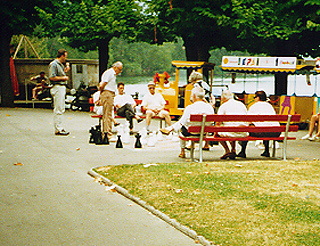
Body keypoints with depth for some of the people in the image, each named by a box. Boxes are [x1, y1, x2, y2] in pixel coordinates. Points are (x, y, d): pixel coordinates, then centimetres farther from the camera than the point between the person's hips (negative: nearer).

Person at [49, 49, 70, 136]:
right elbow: (52, 77, -21)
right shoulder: (54, 64, -12)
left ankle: (60, 128, 19)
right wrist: (63, 78, -15)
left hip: (62, 87, 10)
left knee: (61, 109, 13)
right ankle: (58, 129, -7)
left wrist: (66, 70, 10)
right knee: (58, 109, -9)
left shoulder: (61, 64, 17)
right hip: (57, 87, -10)